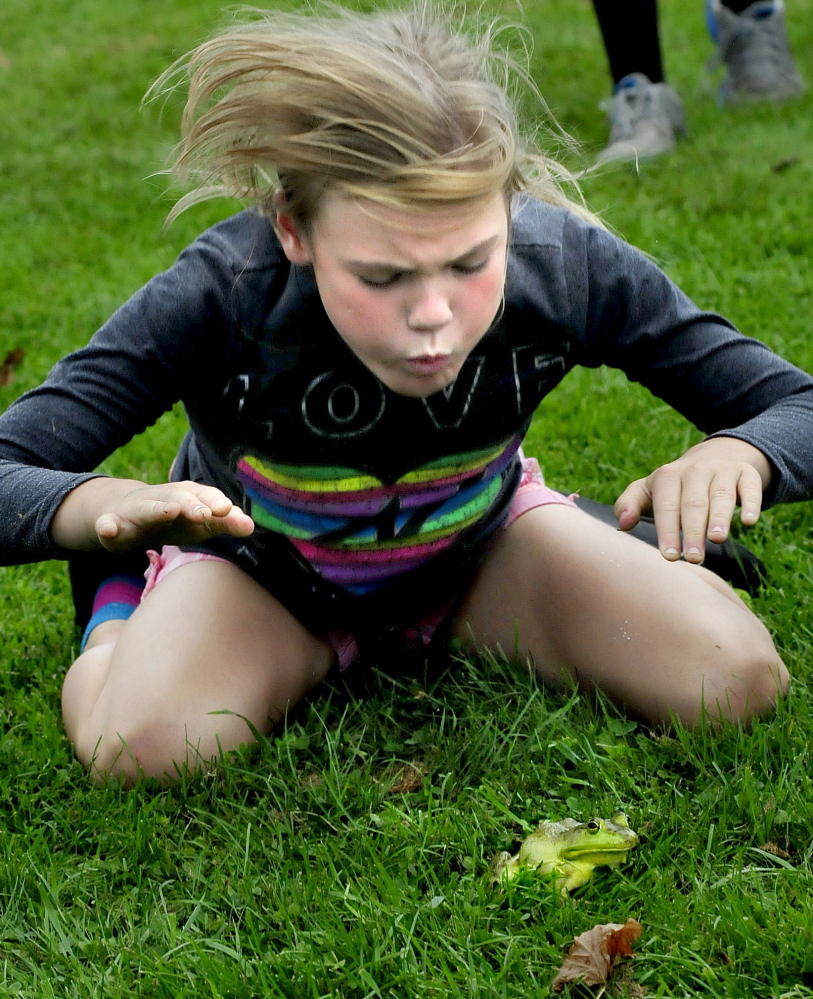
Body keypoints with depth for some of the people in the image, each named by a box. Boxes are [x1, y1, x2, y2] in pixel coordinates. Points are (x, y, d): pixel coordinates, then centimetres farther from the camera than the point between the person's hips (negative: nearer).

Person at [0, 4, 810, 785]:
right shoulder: (223, 297, -37)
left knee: (734, 685, -17)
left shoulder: (564, 267, -31)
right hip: (258, 570, -1)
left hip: (477, 542, 2)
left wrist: (733, 455, -48)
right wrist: (110, 505, -62)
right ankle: (120, 610, 8)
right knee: (142, 748, -31)